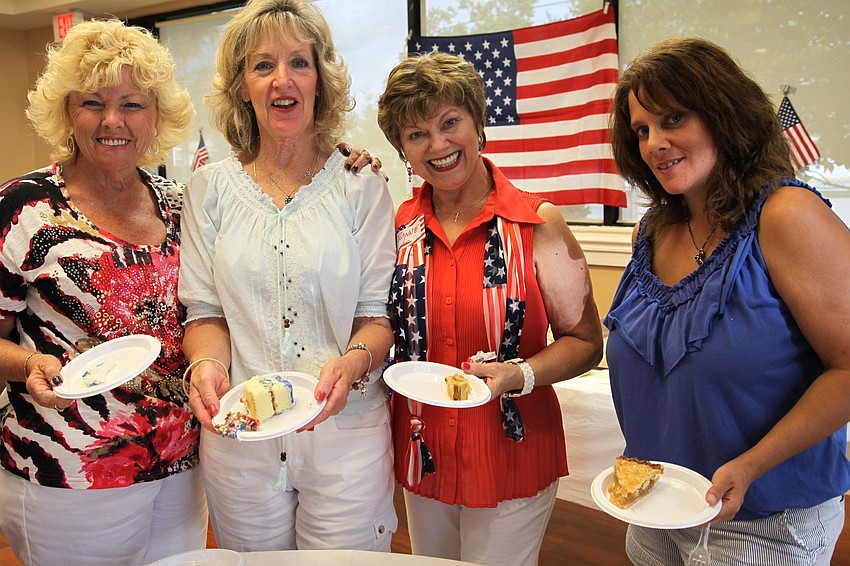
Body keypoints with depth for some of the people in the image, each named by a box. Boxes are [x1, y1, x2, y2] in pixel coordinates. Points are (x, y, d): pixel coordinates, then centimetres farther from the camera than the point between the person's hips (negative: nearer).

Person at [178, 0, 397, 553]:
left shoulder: (362, 186, -2)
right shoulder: (210, 188, 3)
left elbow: (378, 314, -3)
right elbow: (205, 309, 4)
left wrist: (352, 362, -22)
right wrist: (206, 362, -16)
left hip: (347, 435, -1)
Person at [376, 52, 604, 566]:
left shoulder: (538, 224, -10)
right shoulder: (399, 227, 0)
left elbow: (586, 341, -5)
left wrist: (520, 375, -24)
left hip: (511, 460, -3)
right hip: (423, 459, 4)